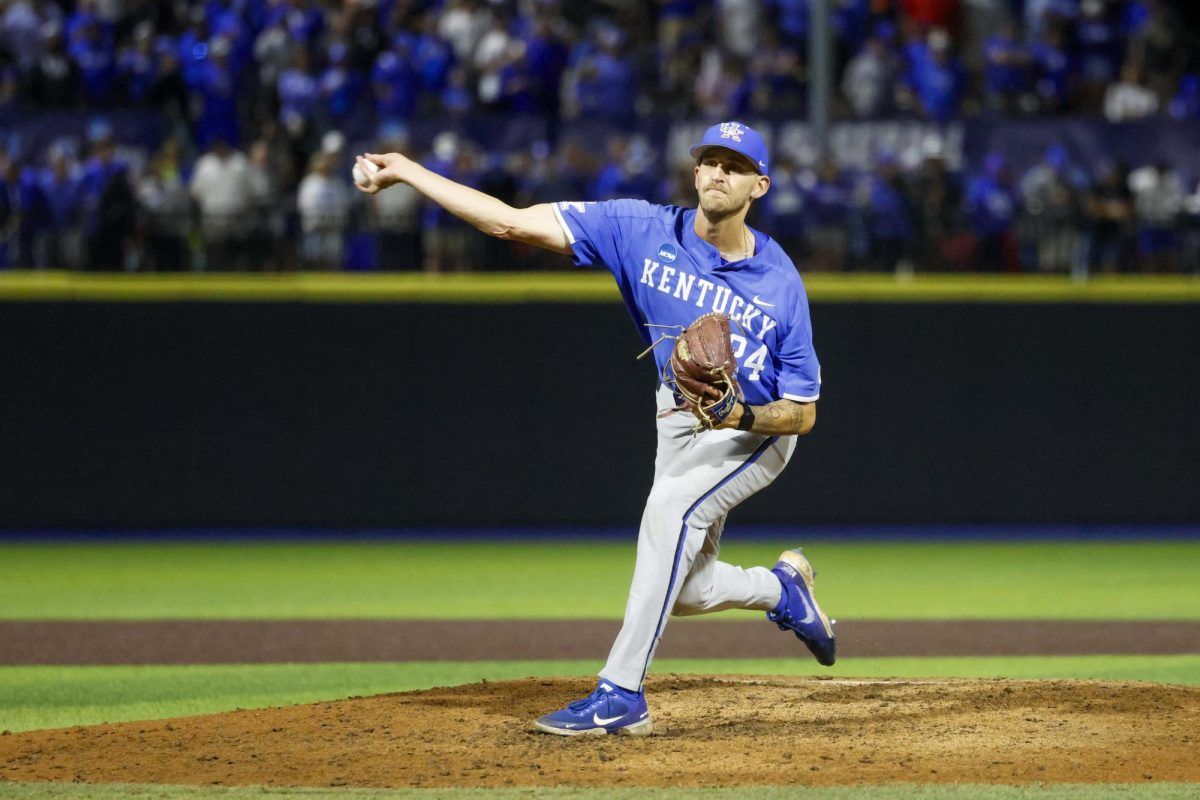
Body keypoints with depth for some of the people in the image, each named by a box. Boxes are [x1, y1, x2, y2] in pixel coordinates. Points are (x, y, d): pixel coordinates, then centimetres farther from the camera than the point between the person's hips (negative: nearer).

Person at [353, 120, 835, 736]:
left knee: (671, 507, -32)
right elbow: (512, 222, -21)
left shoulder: (780, 285, -21)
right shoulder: (646, 232, -16)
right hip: (678, 423, 5)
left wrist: (743, 416, -37)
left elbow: (803, 412, -16)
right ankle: (781, 588, 43)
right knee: (684, 591, 8)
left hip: (757, 429, -5)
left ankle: (621, 695, -32)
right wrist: (410, 172, -27)